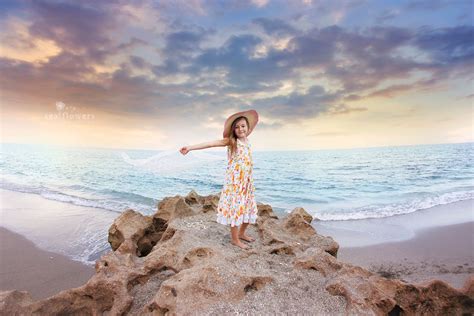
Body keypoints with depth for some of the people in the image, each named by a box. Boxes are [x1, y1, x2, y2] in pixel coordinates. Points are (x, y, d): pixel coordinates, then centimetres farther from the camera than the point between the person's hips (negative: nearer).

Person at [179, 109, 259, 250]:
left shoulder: (247, 141, 7)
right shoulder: (231, 141, -11)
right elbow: (211, 143, -22)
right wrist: (191, 147, -31)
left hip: (247, 181, 7)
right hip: (234, 181, -7)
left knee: (249, 207, 14)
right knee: (235, 207, -2)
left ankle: (241, 233, 34)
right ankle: (234, 238, 15)